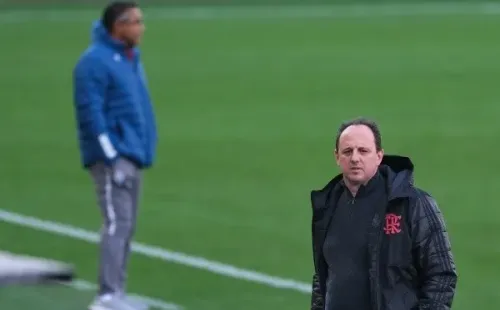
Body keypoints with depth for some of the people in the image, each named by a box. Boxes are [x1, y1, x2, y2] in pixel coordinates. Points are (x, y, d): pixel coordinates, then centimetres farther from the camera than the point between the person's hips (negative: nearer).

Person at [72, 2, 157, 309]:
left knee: (127, 226, 10)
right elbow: (90, 112, -17)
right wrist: (112, 158, -20)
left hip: (134, 157, 9)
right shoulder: (95, 61, -12)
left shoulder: (132, 58, 16)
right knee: (118, 223, -16)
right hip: (113, 157, -9)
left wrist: (146, 150, 19)